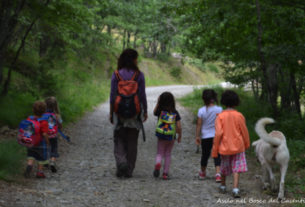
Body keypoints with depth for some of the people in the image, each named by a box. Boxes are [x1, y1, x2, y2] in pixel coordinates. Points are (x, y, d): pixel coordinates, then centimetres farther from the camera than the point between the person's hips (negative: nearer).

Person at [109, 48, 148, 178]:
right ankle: (129, 171, 13)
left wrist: (111, 113, 5)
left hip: (119, 112, 0)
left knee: (119, 140, 12)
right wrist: (145, 111, 8)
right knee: (132, 142, 10)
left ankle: (121, 162, -12)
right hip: (135, 113, 0)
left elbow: (112, 95, -3)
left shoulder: (116, 75, -3)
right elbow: (142, 95, -3)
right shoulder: (139, 75, -5)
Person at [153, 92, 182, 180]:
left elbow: (154, 112, 18)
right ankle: (165, 173, 13)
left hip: (161, 136, -1)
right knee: (168, 154, 14)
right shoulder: (175, 113, -4)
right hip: (171, 137, 1)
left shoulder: (160, 111, -6)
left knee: (160, 153, 8)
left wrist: (158, 103, 14)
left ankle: (158, 164, -24)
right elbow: (179, 127, -6)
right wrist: (180, 136, 8)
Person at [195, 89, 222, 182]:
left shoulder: (201, 111, -7)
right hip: (217, 136, -1)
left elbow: (199, 124, -6)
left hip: (205, 137, 1)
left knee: (205, 155, 16)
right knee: (217, 155, 2)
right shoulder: (219, 110, -7)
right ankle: (218, 173, -15)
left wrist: (197, 136, 1)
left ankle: (202, 173, 34)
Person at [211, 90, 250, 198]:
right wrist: (247, 144, 16)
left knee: (224, 166, 19)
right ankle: (235, 189, -12)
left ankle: (223, 186, 35)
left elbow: (218, 133, -13)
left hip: (224, 147, 1)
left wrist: (214, 150, -6)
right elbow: (244, 132, -1)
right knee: (236, 168, 2)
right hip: (238, 146, -1)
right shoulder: (239, 116, -7)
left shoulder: (220, 116, -9)